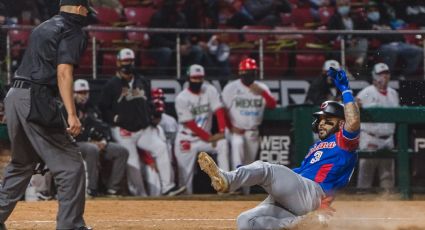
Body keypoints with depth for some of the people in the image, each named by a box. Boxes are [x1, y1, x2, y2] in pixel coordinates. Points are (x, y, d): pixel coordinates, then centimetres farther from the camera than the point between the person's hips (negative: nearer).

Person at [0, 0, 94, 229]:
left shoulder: (42, 28, 22)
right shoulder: (73, 31, -4)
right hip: (36, 100, -9)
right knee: (71, 165, -6)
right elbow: (63, 72, -16)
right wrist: (71, 114, -24)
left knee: (21, 163, 24)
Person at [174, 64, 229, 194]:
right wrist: (209, 138, -20)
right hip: (186, 140, -2)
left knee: (223, 144, -24)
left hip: (206, 138, 2)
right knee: (185, 176, -5)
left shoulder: (210, 91, -4)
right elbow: (190, 124, -16)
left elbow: (219, 111, -14)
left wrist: (222, 132, -30)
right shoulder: (182, 98, -12)